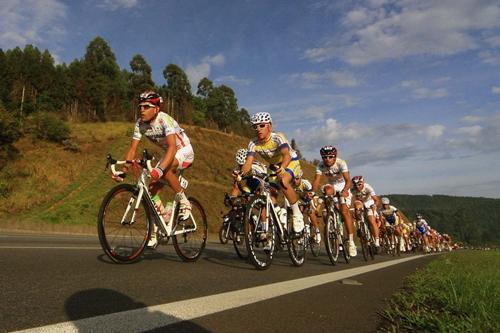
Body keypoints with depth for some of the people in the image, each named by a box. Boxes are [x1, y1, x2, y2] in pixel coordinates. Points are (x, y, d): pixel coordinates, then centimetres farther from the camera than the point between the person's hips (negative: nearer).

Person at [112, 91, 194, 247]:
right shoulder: (140, 123, -11)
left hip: (184, 151, -6)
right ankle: (156, 230, 8)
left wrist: (159, 169, -56)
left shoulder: (165, 120, -30)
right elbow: (132, 149, -9)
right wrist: (123, 171, -22)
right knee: (152, 189, -6)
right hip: (168, 152, 7)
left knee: (164, 171, -36)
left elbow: (172, 147, -43)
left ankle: (184, 202, -14)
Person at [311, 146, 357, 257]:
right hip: (332, 186, 4)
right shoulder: (321, 165, -20)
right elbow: (316, 180, -29)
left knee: (344, 211, -19)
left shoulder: (341, 163, -28)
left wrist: (344, 191, -55)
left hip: (343, 187, -4)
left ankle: (351, 242, -12)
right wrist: (312, 192, -47)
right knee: (327, 190, -31)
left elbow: (348, 180, -37)